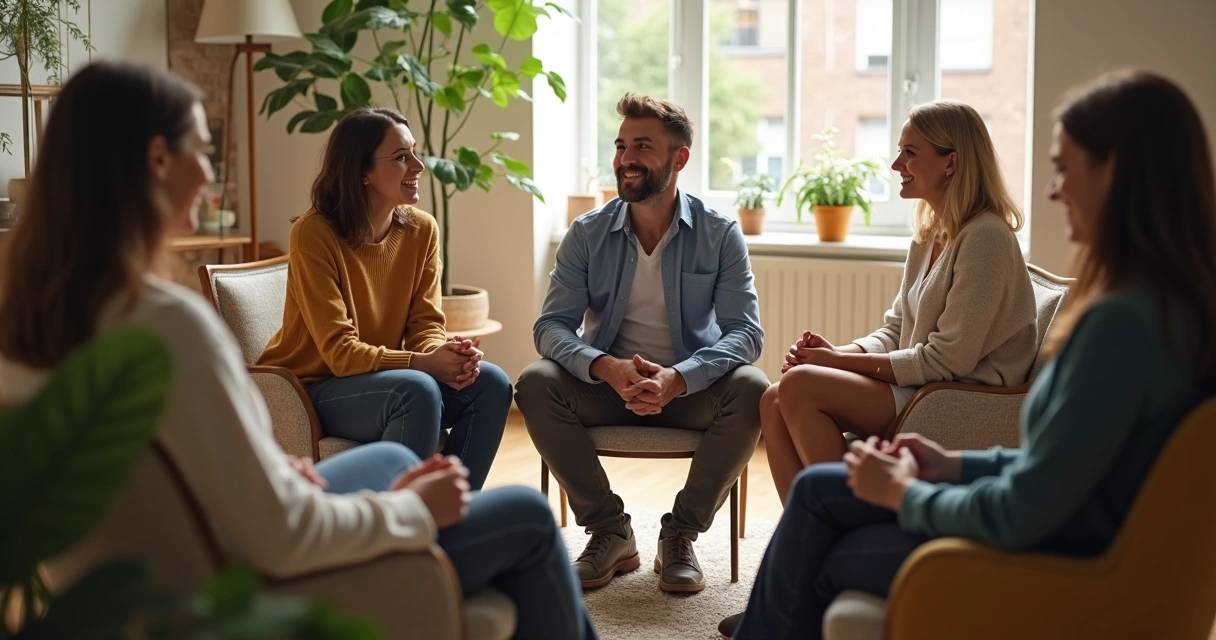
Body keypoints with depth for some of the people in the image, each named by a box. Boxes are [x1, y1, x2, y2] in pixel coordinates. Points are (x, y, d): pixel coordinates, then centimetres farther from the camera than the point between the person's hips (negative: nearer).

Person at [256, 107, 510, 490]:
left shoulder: (421, 229, -1)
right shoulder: (314, 234, -18)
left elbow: (426, 324, -1)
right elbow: (339, 351, -22)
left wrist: (447, 356, -25)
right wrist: (424, 362, -33)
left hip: (388, 376, 6)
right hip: (314, 388, -6)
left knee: (490, 383, -15)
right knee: (417, 390, -32)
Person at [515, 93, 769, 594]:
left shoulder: (719, 234, -5)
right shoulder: (587, 235, -1)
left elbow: (745, 331, -14)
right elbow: (551, 326, -8)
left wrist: (678, 378, -33)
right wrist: (608, 369, -30)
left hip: (691, 388, -1)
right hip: (607, 386, 1)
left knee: (751, 390, -31)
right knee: (535, 384, -26)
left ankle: (680, 534, -12)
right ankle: (609, 531, -12)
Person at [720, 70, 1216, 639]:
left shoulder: (1124, 321, -28)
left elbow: (1022, 515, -26)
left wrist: (903, 493, -10)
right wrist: (954, 466, 9)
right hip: (1060, 531, 9)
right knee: (816, 489, 15)